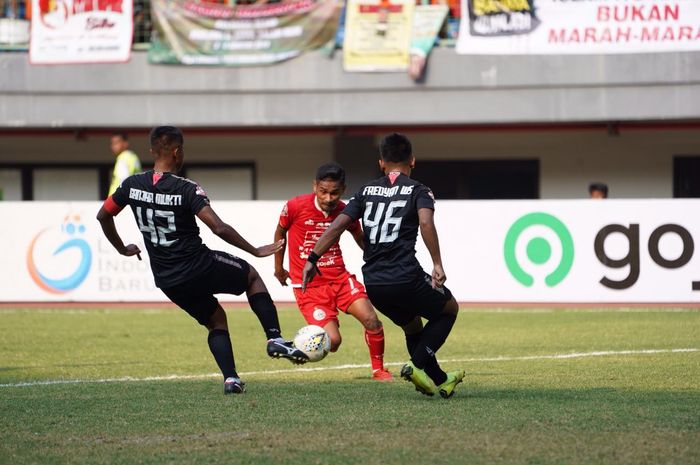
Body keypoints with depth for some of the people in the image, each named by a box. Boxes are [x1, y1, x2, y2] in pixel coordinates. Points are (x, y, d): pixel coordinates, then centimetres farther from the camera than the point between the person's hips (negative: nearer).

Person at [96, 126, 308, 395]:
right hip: (199, 267, -5)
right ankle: (274, 338, 10)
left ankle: (230, 379, 7)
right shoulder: (187, 190, -17)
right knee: (251, 276, 21)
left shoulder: (132, 185, -1)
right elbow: (219, 228, -22)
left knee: (216, 320, 23)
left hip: (166, 280, 5)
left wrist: (122, 248, 26)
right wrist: (255, 251, -12)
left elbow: (103, 216, 11)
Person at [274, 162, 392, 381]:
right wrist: (279, 268, 18)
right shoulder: (295, 207, -13)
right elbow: (280, 232, 8)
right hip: (308, 286, -3)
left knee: (371, 320, -15)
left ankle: (378, 369, 9)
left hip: (340, 278, 3)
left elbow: (360, 238, 17)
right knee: (332, 341, -17)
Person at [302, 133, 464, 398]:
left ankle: (439, 381, 35)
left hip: (373, 283, 5)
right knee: (449, 309, 20)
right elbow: (425, 222, -18)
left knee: (413, 327, 29)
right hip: (406, 278, -5)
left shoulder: (367, 191, 14)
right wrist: (437, 264, -21)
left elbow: (338, 225, 4)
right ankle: (418, 365, 2)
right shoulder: (417, 191, 2)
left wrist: (312, 260, 7)